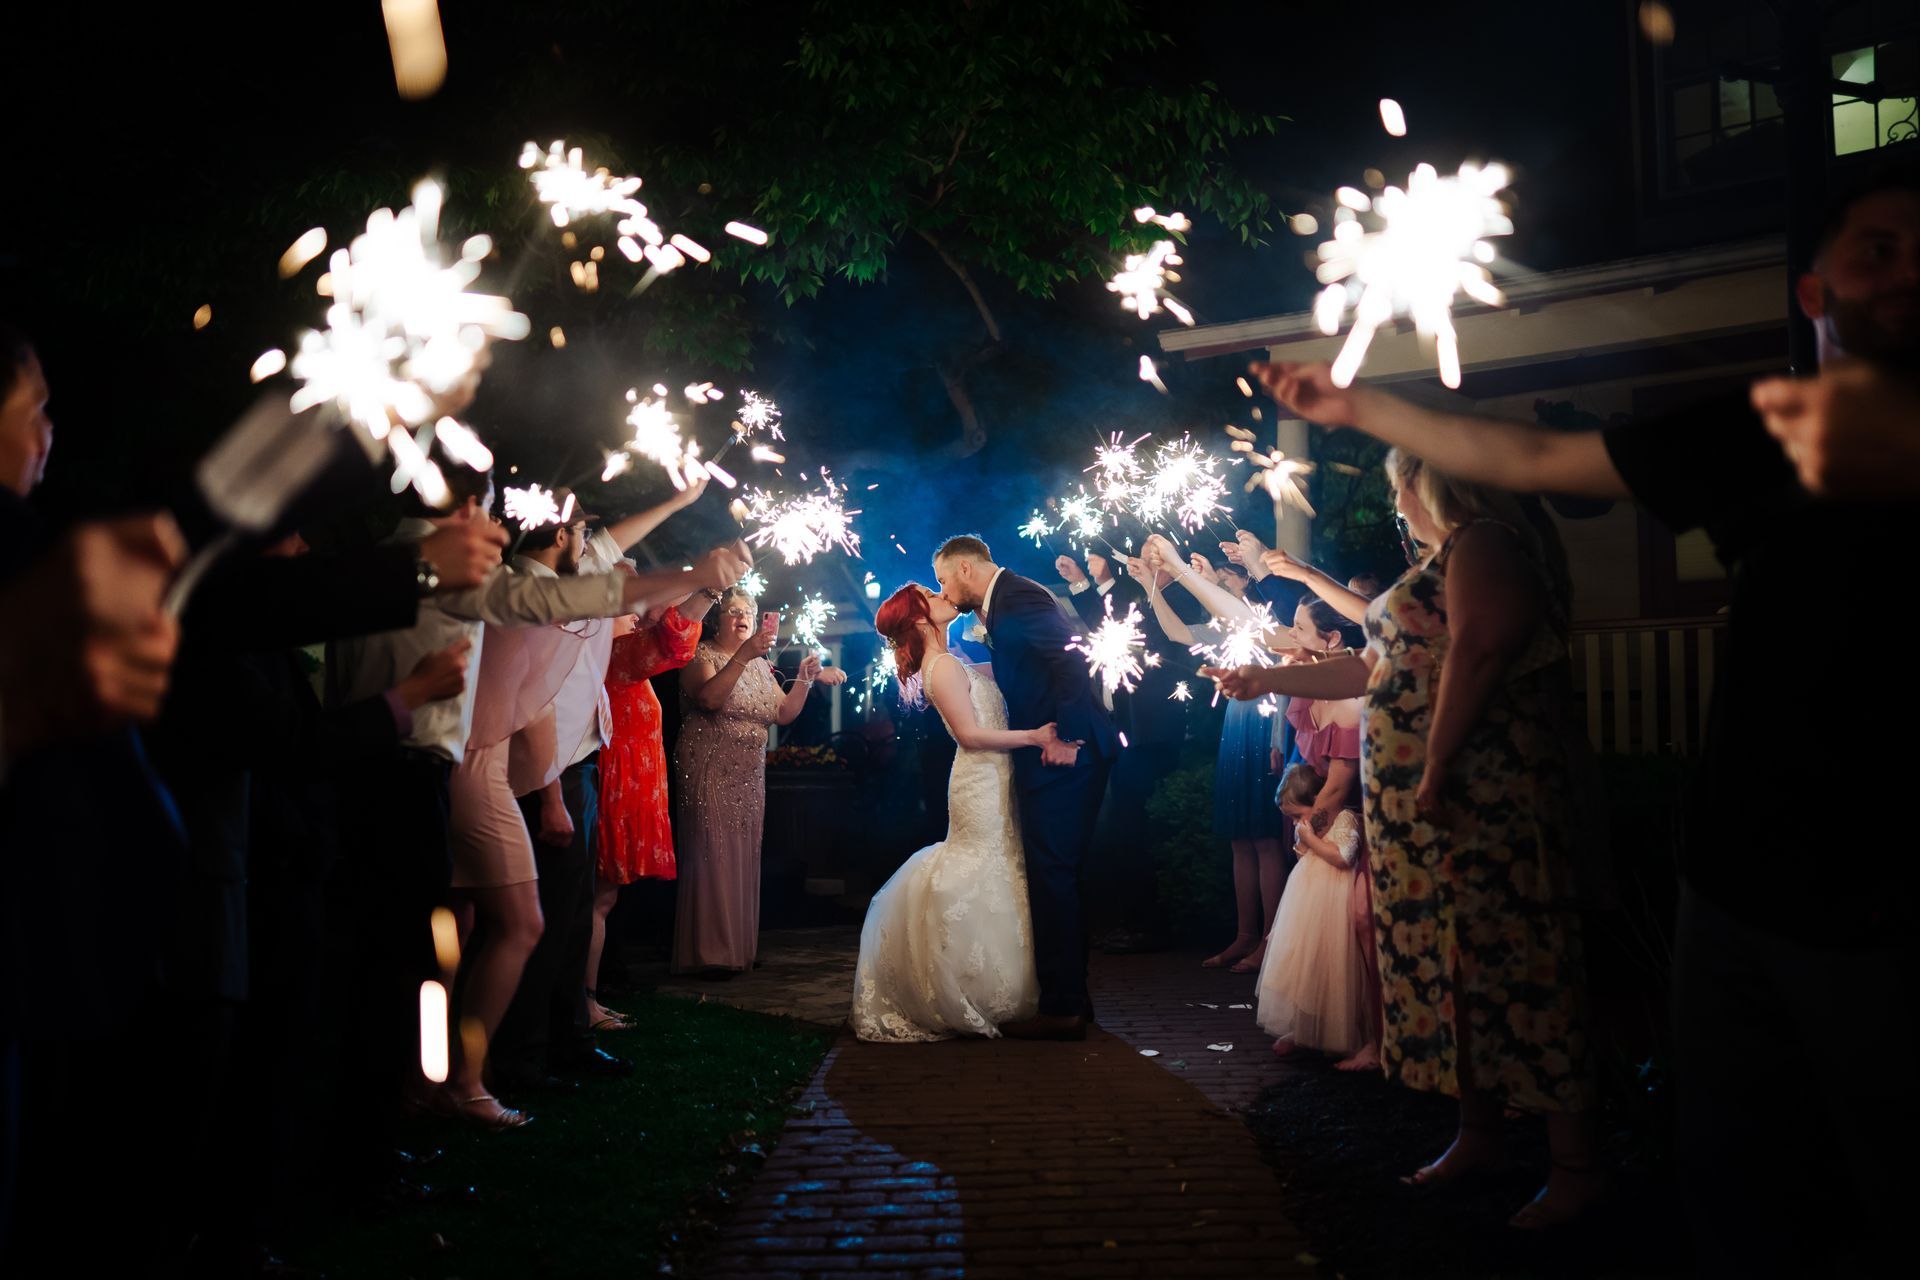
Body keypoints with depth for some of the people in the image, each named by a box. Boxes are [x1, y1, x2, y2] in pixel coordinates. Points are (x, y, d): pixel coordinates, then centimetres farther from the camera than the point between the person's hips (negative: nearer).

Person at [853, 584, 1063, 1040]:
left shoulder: (952, 663, 15)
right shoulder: (943, 666, -15)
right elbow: (969, 733, -20)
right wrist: (1034, 736, -22)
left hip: (992, 782, 10)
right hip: (982, 785, -10)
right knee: (987, 891, -4)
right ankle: (978, 1004, 4)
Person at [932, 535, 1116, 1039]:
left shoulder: (1017, 597, -13)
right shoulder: (1002, 601, 18)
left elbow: (1070, 657, -24)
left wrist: (1066, 736, -24)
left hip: (1063, 756, -11)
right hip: (1052, 756, 11)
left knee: (1052, 877, -7)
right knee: (1055, 878, 15)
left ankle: (1063, 1008, -3)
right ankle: (1069, 999, 23)